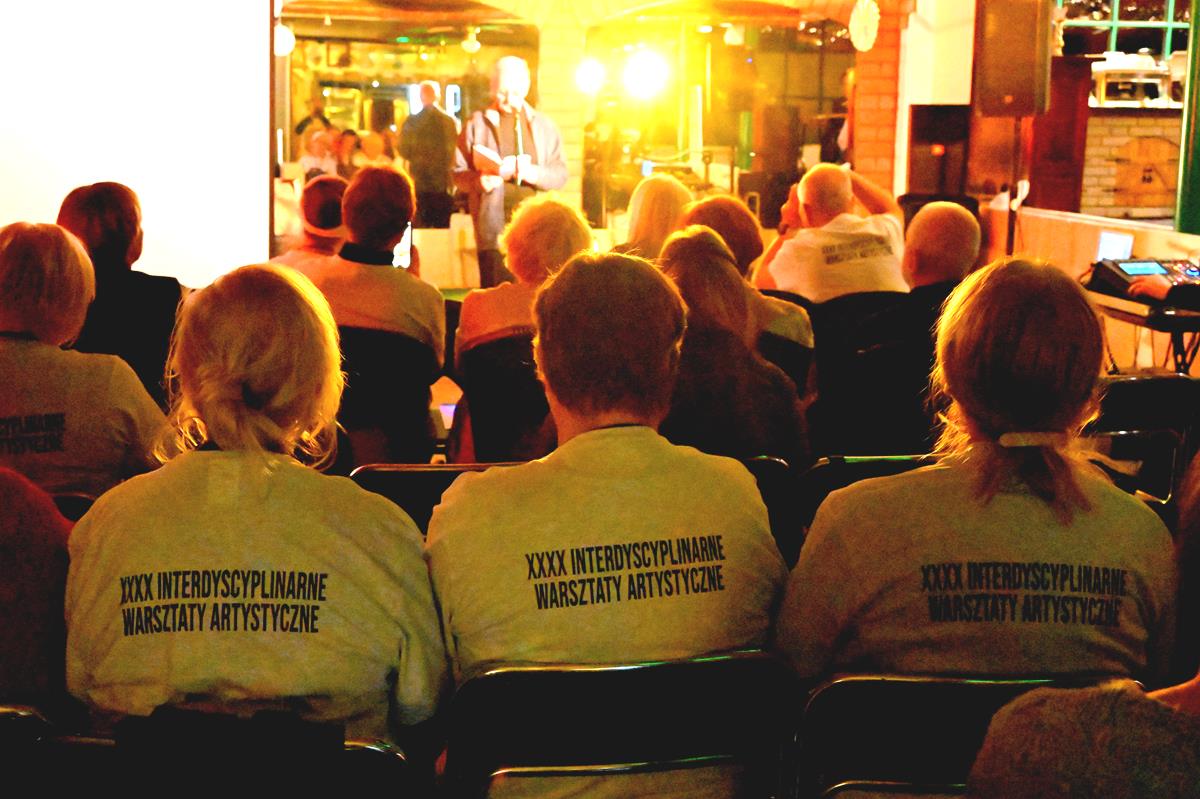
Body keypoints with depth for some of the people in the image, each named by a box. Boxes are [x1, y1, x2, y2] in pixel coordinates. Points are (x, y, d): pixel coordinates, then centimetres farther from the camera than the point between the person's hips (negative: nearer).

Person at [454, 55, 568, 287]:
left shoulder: (544, 126, 14)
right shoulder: (476, 124, 8)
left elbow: (560, 174, 7)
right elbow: (458, 173, 7)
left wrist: (533, 173, -14)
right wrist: (480, 180, -16)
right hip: (494, 228, -2)